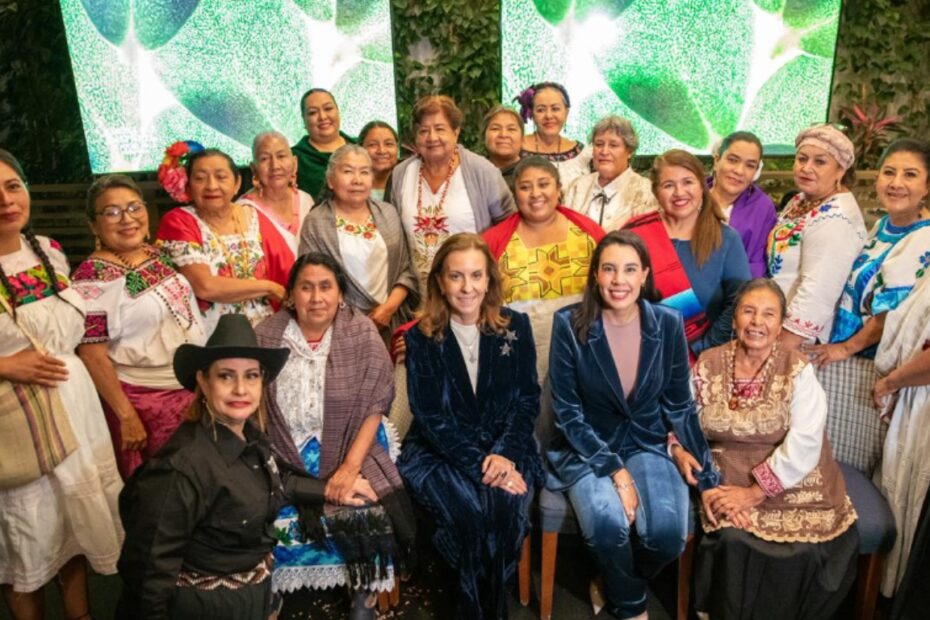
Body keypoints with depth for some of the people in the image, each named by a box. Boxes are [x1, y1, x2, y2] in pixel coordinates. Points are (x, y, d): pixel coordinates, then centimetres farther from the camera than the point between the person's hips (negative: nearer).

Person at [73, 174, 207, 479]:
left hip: (193, 388, 7)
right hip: (144, 401, -6)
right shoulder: (92, 278, -16)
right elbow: (92, 354, -16)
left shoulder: (158, 254, 4)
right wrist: (126, 416, -16)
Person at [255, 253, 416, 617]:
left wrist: (350, 466, -16)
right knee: (271, 520, -19)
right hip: (283, 456, 2)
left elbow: (375, 407, -7)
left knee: (367, 514, -22)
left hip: (350, 451, -1)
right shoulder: (267, 336, -1)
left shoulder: (362, 334, -6)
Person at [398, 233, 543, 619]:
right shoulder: (420, 338, -1)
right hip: (438, 453, -1)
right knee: (470, 513, -29)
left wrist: (504, 454, -15)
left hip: (506, 448, 1)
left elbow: (528, 400, 2)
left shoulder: (515, 327, 5)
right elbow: (430, 417, -6)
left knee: (505, 509, -28)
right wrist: (479, 464, -18)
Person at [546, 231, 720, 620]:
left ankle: (613, 583, 13)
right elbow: (568, 413, -11)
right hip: (586, 448, -2)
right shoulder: (570, 324, -14)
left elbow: (680, 408, 3)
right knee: (607, 524, -29)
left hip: (646, 444, 2)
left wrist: (707, 480, 2)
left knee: (669, 532, -24)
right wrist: (615, 471, -19)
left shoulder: (668, 324, -7)